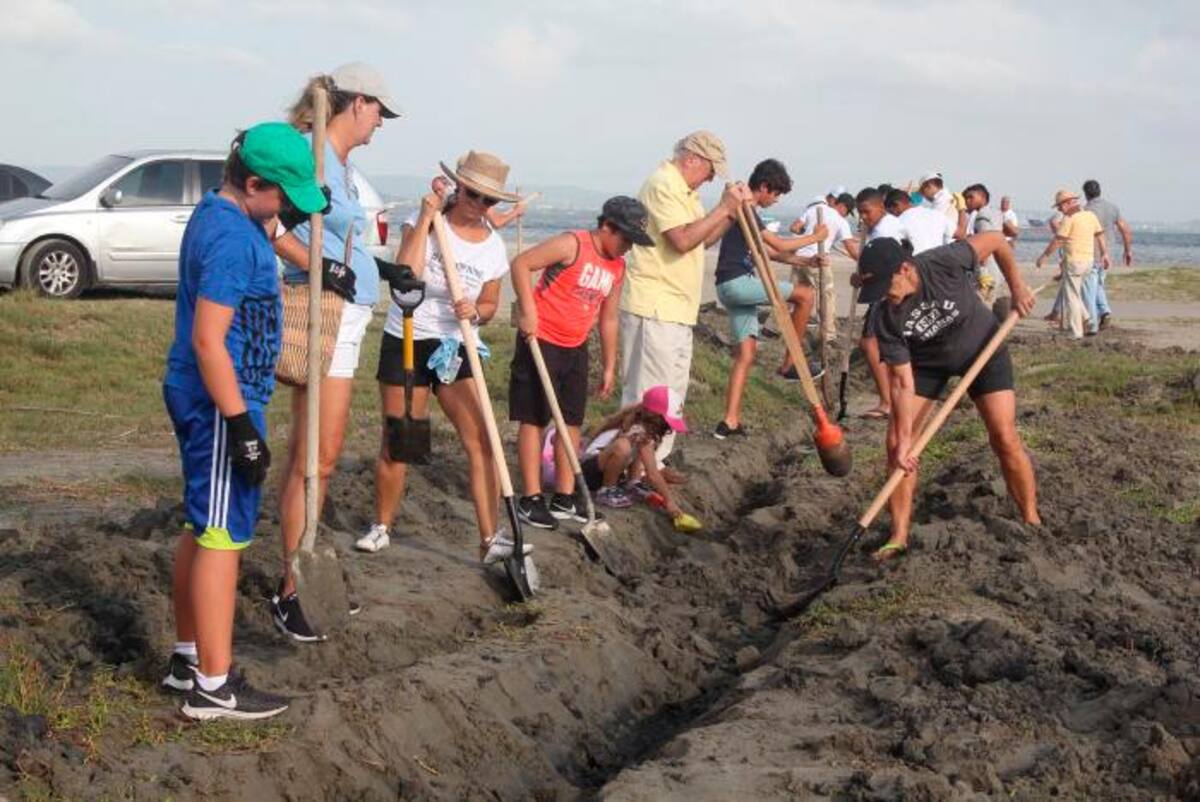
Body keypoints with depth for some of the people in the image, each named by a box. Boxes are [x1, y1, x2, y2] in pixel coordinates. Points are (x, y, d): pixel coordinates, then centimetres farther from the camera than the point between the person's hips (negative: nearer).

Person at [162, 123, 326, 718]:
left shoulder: (219, 214, 10)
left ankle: (187, 659, 27)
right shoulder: (233, 238, -21)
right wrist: (241, 427, -25)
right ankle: (213, 686, 1)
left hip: (200, 398, 11)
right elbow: (208, 340, -25)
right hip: (220, 403, -11)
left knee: (202, 529, 17)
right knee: (222, 537, -5)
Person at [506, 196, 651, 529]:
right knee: (533, 419, -2)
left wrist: (609, 366, 17)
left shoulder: (617, 268, 9)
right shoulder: (573, 245, -15)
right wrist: (528, 312, -24)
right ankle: (531, 499, 3)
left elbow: (608, 319, 17)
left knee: (572, 421, 9)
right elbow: (521, 263, -20)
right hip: (540, 342, -8)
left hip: (576, 349, 8)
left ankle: (564, 498, 18)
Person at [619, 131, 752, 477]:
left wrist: (732, 213, 6)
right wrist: (723, 208, -17)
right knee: (648, 392, -7)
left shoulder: (684, 190, 19)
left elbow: (703, 239, 19)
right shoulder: (663, 185, -15)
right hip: (653, 307, -11)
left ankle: (654, 461, 23)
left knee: (673, 390, 15)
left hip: (677, 308, 11)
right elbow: (683, 240, -23)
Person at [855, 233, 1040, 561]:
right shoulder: (885, 319, -27)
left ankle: (1032, 522, 5)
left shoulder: (945, 263, -34)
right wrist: (904, 440, -30)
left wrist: (1017, 288, -13)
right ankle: (899, 536, -1)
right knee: (896, 443, -10)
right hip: (927, 362, 2)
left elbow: (996, 240, -17)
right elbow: (902, 382, -24)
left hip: (982, 349, -2)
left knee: (1005, 440, -11)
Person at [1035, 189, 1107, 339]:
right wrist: (1104, 254, 23)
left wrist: (1044, 256, -6)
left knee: (1072, 297, -1)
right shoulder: (1090, 215, 11)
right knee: (1075, 294, 20)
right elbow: (1100, 235, 15)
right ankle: (1090, 324, 11)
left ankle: (1076, 332, -1)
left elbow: (1057, 240, -13)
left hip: (1074, 261, -8)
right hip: (1089, 259, 8)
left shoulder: (1069, 218, -12)